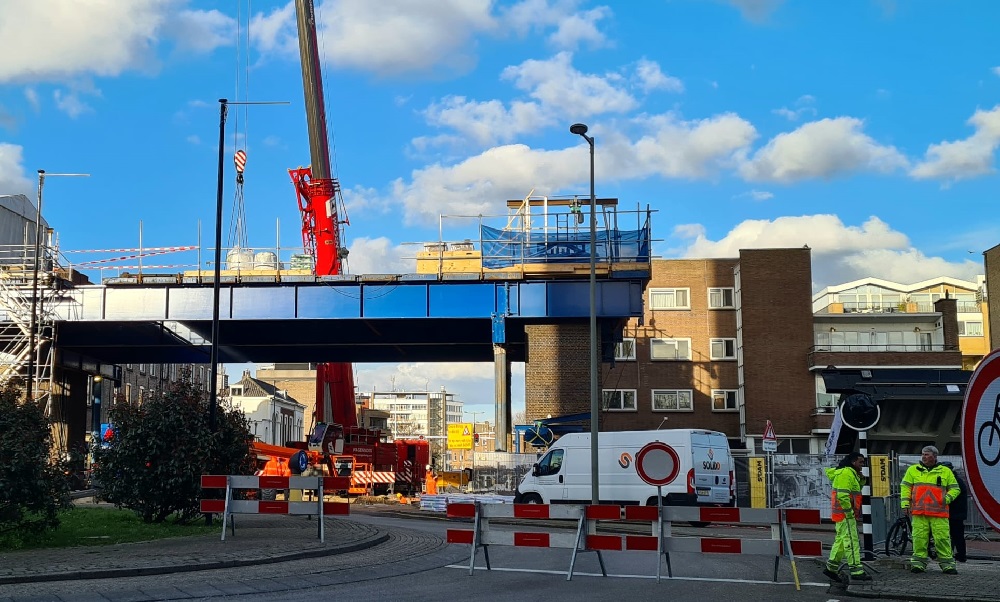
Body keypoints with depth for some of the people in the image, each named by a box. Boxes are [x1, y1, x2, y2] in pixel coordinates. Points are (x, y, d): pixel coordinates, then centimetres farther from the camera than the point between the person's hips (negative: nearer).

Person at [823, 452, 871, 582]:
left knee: (841, 540, 15)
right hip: (845, 514, -11)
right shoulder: (845, 473, -16)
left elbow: (855, 490, 22)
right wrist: (849, 511, -22)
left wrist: (861, 480, 6)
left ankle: (831, 567, 22)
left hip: (847, 513, 11)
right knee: (851, 541, -9)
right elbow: (842, 495, -24)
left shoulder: (852, 474, 19)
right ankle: (856, 571, -8)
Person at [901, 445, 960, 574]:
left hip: (939, 513, 0)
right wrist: (905, 504, 3)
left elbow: (955, 488, 15)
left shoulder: (946, 471, 12)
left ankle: (947, 564, 4)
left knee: (943, 538, -4)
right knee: (919, 538, -2)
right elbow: (905, 487, 12)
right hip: (919, 512, 1)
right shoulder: (913, 470, 13)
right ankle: (918, 563, 5)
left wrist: (947, 498, -3)